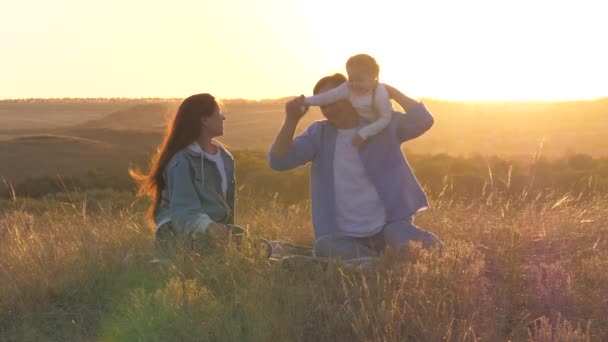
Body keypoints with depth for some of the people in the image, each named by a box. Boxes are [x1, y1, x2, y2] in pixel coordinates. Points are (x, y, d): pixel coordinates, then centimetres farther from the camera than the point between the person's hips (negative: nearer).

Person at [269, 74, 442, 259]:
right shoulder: (319, 133, 3)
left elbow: (423, 121, -14)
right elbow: (278, 161, -6)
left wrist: (392, 92, -11)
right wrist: (291, 120, -18)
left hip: (388, 224, -1)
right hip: (343, 235, 1)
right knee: (325, 248, -32)